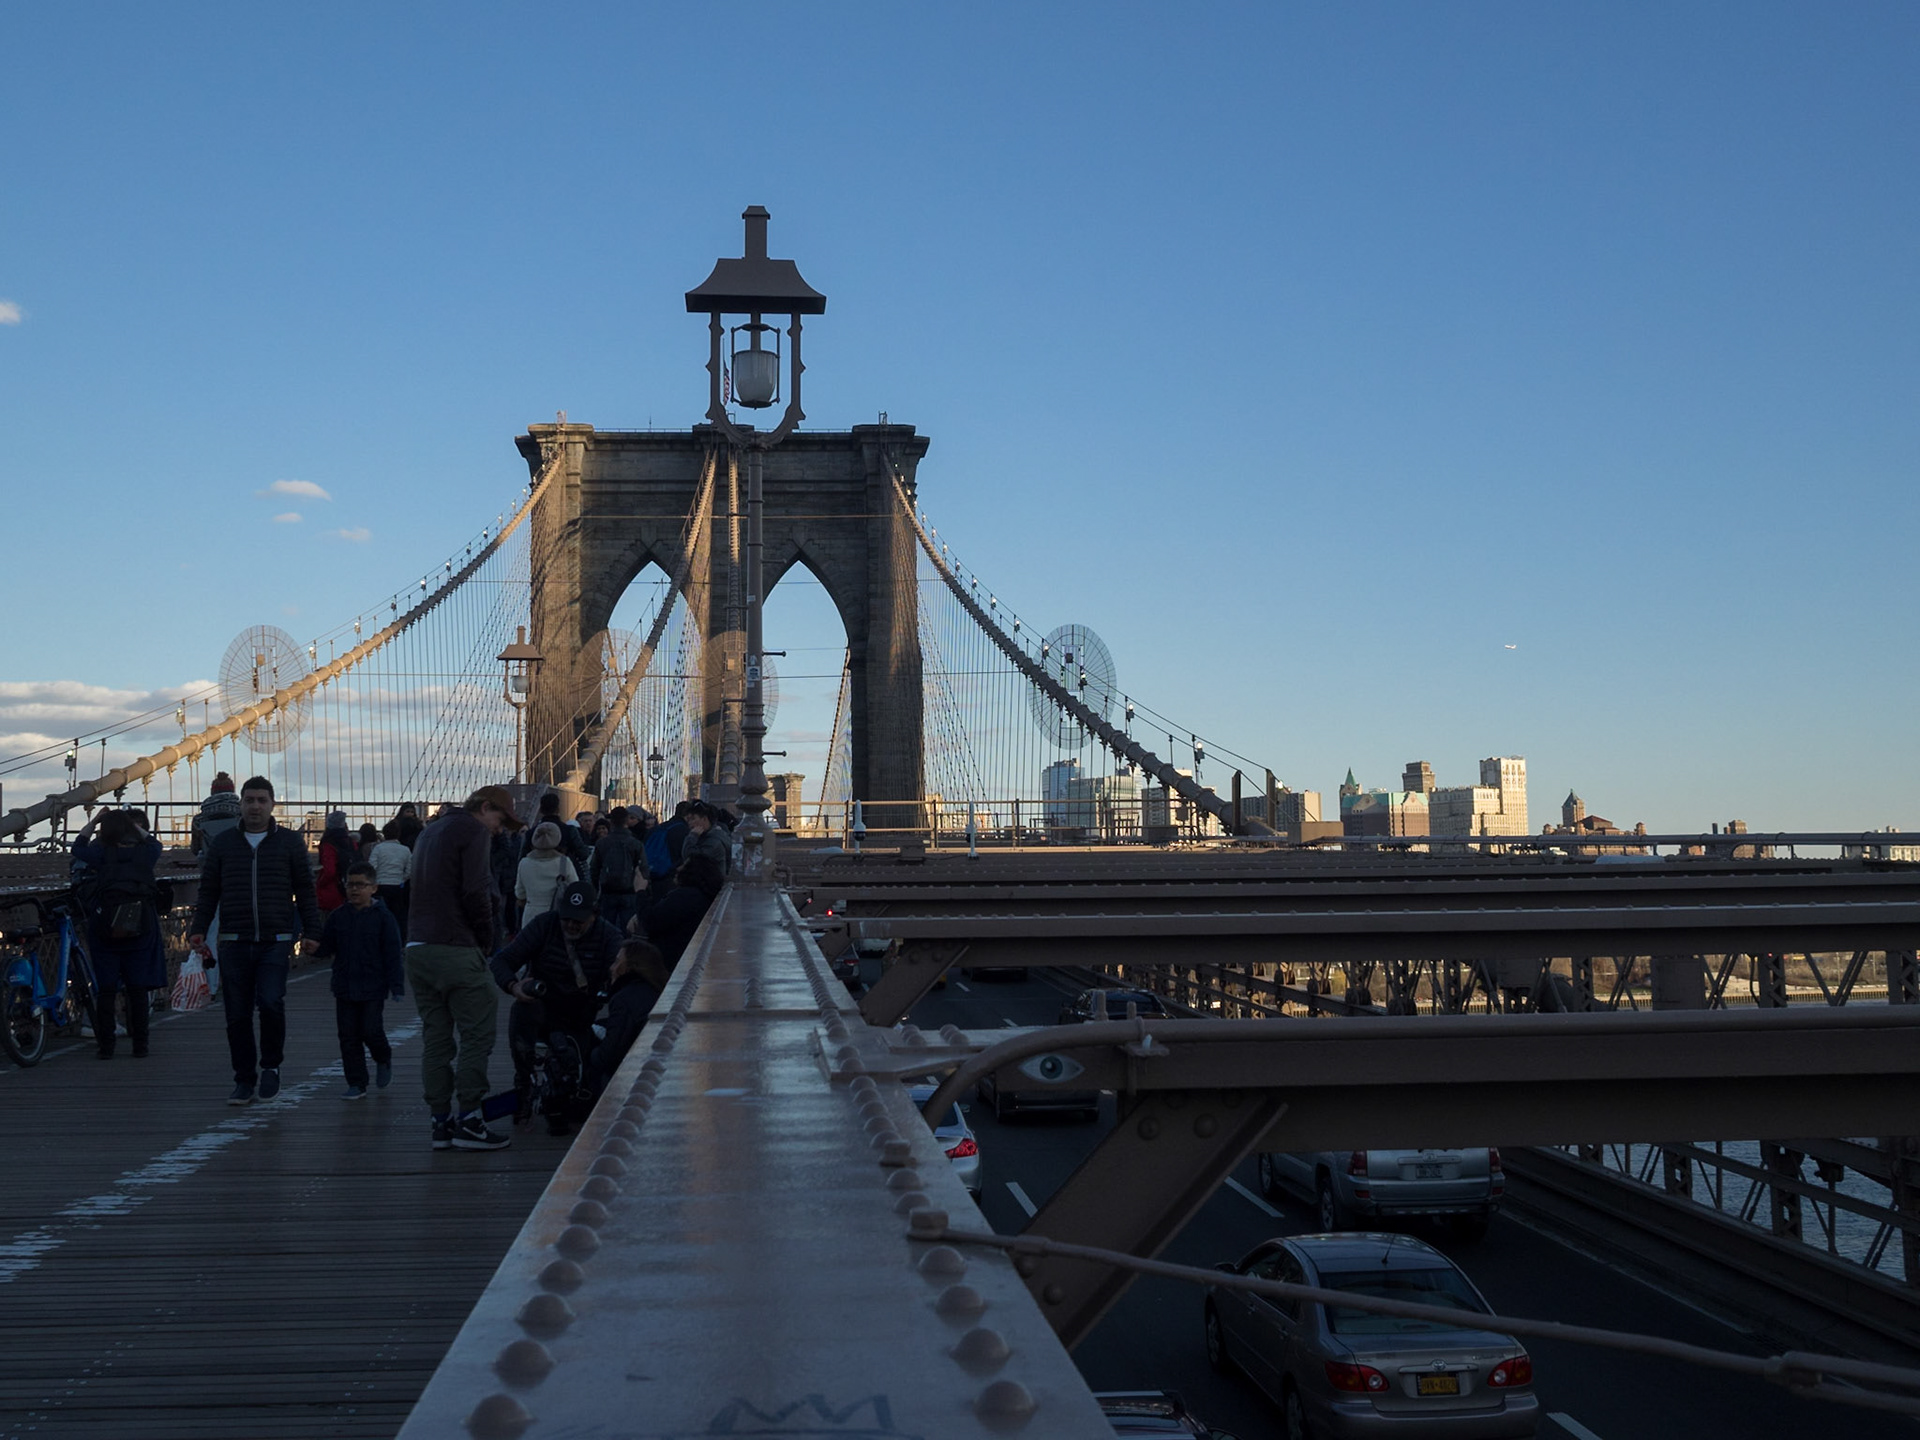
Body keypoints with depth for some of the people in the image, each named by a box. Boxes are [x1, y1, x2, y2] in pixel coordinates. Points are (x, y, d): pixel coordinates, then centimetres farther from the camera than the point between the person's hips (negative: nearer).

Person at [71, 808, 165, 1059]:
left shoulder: (100, 854, -7)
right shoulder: (144, 853, -2)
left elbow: (78, 846, 15)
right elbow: (155, 844, 23)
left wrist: (94, 821, 23)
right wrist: (135, 825, 28)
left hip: (104, 929, -1)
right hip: (141, 929, 1)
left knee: (105, 990, 5)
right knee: (138, 988, 7)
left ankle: (105, 1045, 8)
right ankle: (140, 1045, 9)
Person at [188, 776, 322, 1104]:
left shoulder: (289, 842, 8)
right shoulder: (222, 844, 11)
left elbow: (305, 890, 10)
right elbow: (208, 892, 14)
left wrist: (311, 932, 4)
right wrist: (198, 929, 2)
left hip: (275, 941, -2)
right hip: (234, 943, 2)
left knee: (271, 1002, -18)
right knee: (237, 1015, 2)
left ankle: (271, 1065, 5)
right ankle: (244, 1079, 14)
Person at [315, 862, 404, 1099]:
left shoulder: (383, 917, -4)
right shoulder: (338, 917, 6)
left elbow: (392, 953, -5)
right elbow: (326, 946, 12)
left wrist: (396, 985, -9)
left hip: (373, 989, -4)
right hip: (344, 988, 4)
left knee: (371, 1032, -5)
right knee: (349, 1036, 4)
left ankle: (383, 1060, 27)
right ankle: (356, 1084, 12)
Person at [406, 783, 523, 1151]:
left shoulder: (429, 831, 23)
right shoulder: (474, 831, -4)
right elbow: (476, 891, -15)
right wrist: (486, 941, -2)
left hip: (417, 950, 9)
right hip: (455, 951, -8)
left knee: (435, 1038, 9)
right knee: (477, 1031, -3)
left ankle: (440, 1122, 10)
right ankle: (467, 1119, -4)